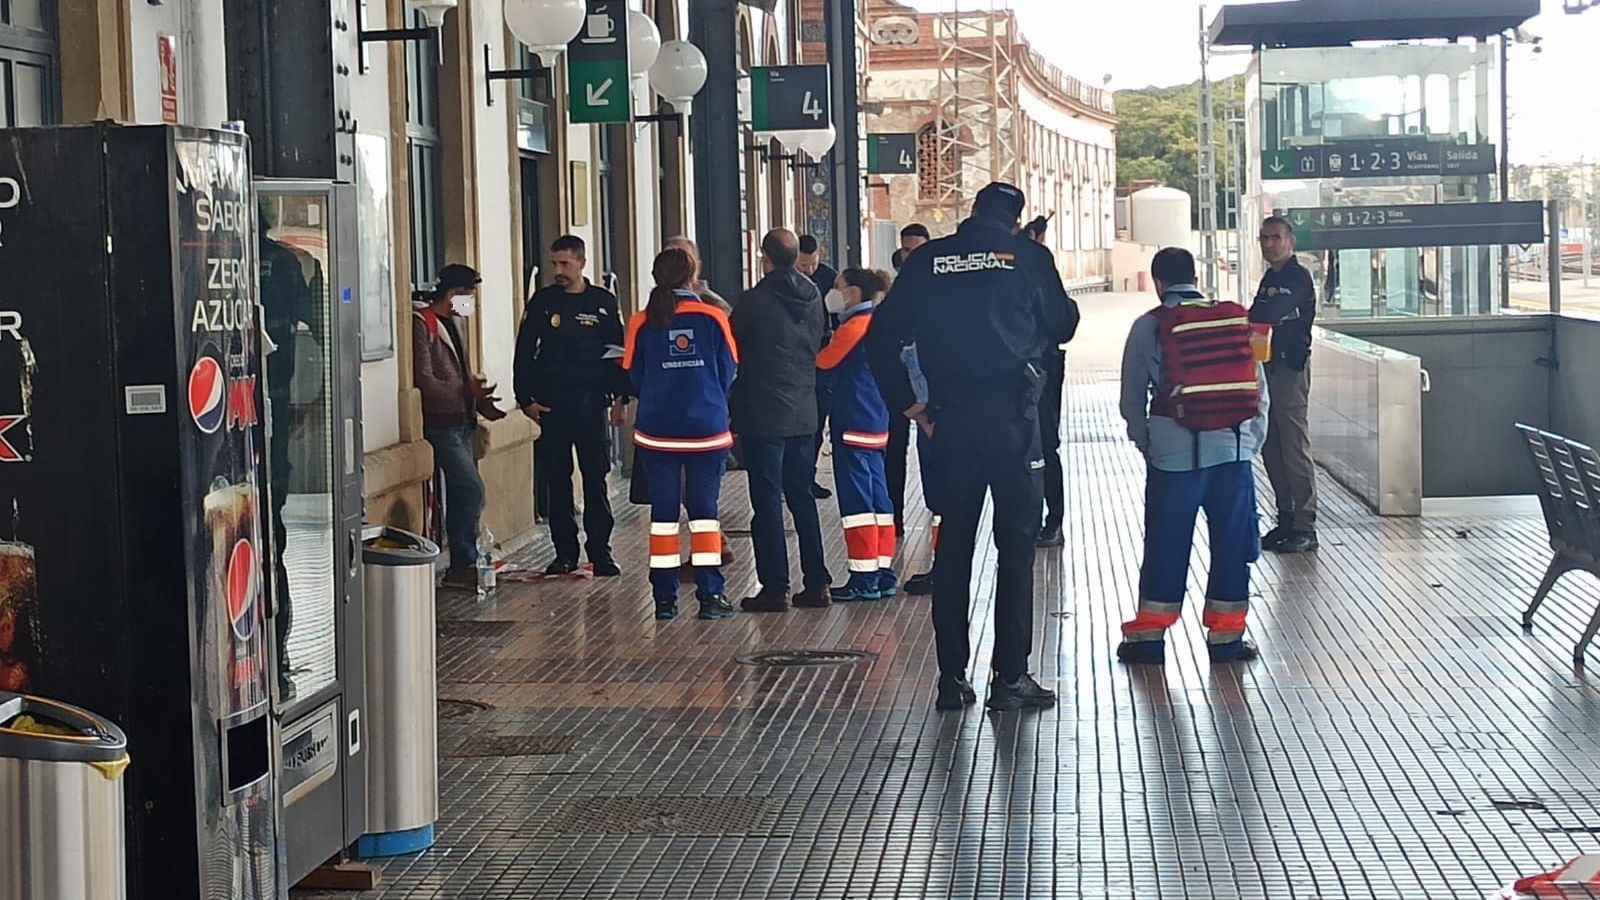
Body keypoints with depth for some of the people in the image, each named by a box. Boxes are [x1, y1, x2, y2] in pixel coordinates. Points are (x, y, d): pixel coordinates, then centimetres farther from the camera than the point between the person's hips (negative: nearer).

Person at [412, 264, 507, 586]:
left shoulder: (450, 324, 16)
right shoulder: (422, 324, -14)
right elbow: (424, 381, -19)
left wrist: (479, 401, 8)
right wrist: (467, 392, -17)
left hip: (460, 423, 10)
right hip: (441, 423, -10)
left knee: (460, 494, 10)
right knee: (473, 489, -13)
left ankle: (461, 566, 14)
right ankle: (464, 564, -7)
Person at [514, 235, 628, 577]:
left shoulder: (603, 302, 4)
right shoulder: (543, 301, 5)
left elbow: (618, 352, 7)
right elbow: (524, 353, 7)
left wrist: (619, 398, -1)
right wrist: (525, 399, 1)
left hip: (591, 404, -1)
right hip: (551, 405, 1)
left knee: (596, 478, -2)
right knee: (557, 480, 4)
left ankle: (600, 552, 2)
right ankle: (565, 552, 10)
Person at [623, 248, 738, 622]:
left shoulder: (641, 323, -3)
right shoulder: (713, 318, -6)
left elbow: (633, 377, 3)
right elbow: (729, 372, 0)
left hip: (657, 432, 1)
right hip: (707, 431, -1)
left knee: (664, 513, 7)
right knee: (704, 511, 5)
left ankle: (665, 598, 8)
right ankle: (710, 595, 3)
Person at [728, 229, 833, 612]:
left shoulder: (754, 301, -14)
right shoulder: (813, 299, 5)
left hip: (763, 417, -6)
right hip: (804, 414, 6)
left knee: (767, 502, -1)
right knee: (802, 498, 13)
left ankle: (775, 587, -1)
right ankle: (816, 583, 14)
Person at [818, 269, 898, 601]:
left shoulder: (854, 326, -13)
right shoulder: (873, 324, 16)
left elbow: (824, 362, -10)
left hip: (853, 423, -10)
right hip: (875, 423, 10)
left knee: (857, 500, -7)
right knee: (878, 499, 10)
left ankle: (864, 579, -6)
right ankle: (883, 573, 14)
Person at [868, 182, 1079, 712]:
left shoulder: (929, 260, 7)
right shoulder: (1027, 255, 0)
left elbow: (883, 335, 6)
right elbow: (1061, 326, 8)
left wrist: (904, 401, 12)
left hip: (952, 421, 3)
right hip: (1013, 415, -3)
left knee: (953, 546, 9)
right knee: (1016, 545, 2)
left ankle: (952, 678, 10)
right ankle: (1010, 677, 0)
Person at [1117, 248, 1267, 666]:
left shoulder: (1148, 327, -2)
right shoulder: (1237, 319, 5)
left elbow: (1132, 397, 4)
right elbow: (1259, 389, 8)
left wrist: (1145, 444, 17)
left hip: (1174, 454, -1)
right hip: (1234, 448, 2)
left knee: (1165, 546, 7)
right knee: (1231, 545, 10)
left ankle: (1148, 635, 13)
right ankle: (1226, 636, 14)